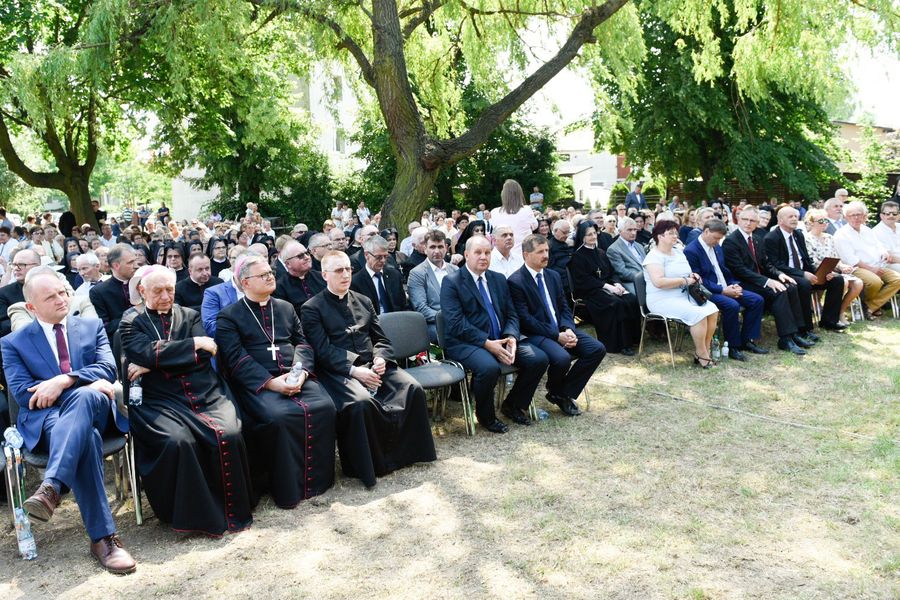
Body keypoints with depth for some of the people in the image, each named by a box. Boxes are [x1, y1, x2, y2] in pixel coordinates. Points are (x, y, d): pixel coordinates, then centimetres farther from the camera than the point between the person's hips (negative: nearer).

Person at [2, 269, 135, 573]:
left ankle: (50, 488, -49)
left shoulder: (92, 326, 17)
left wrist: (64, 381, -17)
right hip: (45, 418, -1)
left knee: (84, 396, -38)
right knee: (85, 438, -37)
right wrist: (91, 382, -13)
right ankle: (103, 537, -37)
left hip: (92, 409, 1)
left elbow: (108, 368, 2)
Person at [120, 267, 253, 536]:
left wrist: (151, 365, -5)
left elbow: (203, 355, 2)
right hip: (160, 400, -2)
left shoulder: (190, 315, 18)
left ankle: (233, 510, -8)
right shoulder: (131, 322, 13)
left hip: (205, 394, 2)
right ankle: (194, 515, -14)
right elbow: (148, 352, -7)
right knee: (178, 441, -32)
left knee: (229, 436, -25)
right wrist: (195, 343, -5)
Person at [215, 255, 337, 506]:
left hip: (296, 378, 4)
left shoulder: (286, 307, 22)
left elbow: (302, 343, 14)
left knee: (323, 407, -23)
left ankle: (317, 478, -7)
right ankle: (286, 487, -16)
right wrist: (271, 381, -19)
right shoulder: (229, 316, 7)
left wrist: (301, 371, -8)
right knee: (278, 417, -33)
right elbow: (236, 358, -6)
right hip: (257, 384, -4)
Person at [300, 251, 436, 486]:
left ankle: (405, 451, -2)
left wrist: (381, 358, -4)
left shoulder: (364, 301, 20)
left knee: (412, 388, -19)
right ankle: (366, 465, -15)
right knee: (361, 402, -35)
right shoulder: (312, 308, 3)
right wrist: (354, 370, -19)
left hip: (372, 365, 5)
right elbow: (323, 350, -7)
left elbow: (381, 338, 19)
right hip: (338, 371, -5)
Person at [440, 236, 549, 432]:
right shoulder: (451, 282, -4)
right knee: (489, 367, -36)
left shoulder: (499, 279, 16)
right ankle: (485, 415, -5)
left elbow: (511, 315, 13)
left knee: (539, 359, -13)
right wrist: (487, 343, -21)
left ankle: (513, 405, 10)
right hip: (466, 342, -6)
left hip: (501, 339, 6)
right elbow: (456, 323, -14)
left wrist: (511, 337, -9)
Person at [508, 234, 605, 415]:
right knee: (562, 358, -33)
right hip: (536, 334, -7)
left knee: (597, 349, -9)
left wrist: (568, 330, -6)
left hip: (561, 330, 8)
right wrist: (557, 336, -17)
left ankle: (565, 393, 2)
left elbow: (564, 307, 16)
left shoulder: (553, 276, 14)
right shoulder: (515, 282, -10)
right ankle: (554, 392, 2)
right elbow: (525, 319, -15)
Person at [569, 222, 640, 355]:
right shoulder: (578, 256, -2)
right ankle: (619, 344, -25)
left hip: (608, 287, 6)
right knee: (616, 303, -32)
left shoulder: (601, 253, 19)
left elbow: (612, 273, 18)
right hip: (589, 292, -6)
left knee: (632, 300, -20)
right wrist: (607, 286, -18)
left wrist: (617, 284, -5)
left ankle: (631, 338, -14)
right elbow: (584, 280, -12)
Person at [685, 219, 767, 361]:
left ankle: (747, 340, 3)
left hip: (726, 288, 9)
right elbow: (698, 280, -18)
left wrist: (734, 285, 1)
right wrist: (722, 290, -20)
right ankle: (733, 347, -16)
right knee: (732, 305, -33)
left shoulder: (717, 247, 15)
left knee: (757, 300, -4)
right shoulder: (691, 251, -14)